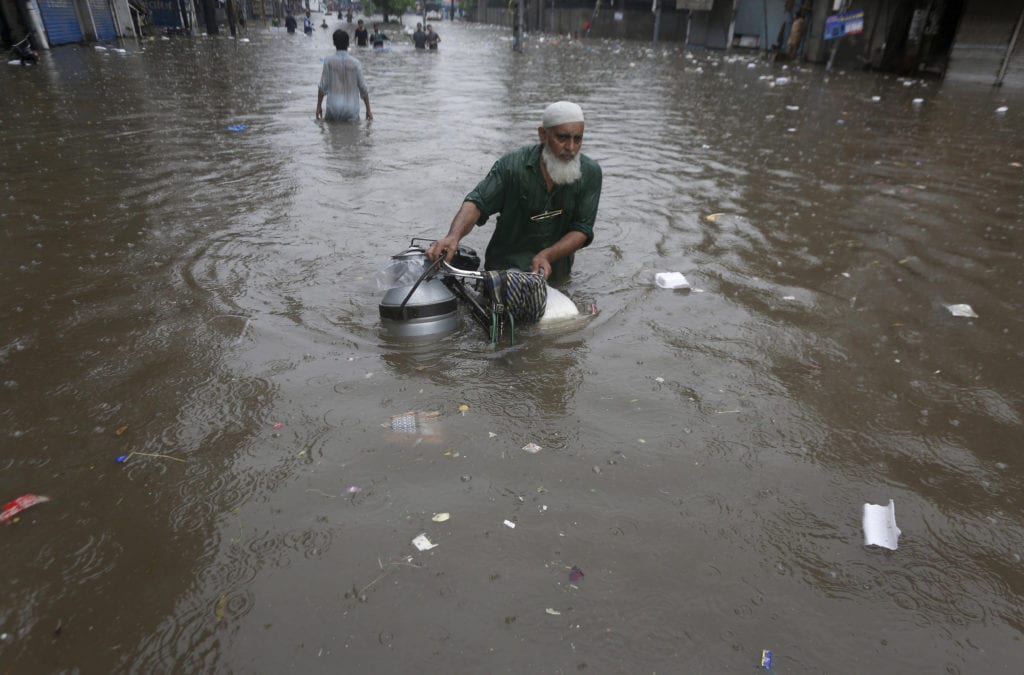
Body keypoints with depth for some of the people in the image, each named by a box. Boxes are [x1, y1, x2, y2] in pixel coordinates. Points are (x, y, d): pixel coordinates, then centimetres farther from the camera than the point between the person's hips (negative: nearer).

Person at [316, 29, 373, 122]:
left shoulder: (329, 61, -3)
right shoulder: (355, 63, -2)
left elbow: (323, 87, -2)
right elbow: (363, 89, 1)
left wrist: (319, 106, 9)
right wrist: (368, 110, 10)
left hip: (333, 109, 0)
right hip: (351, 110, 0)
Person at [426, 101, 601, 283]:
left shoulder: (590, 173, -10)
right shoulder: (513, 165, -14)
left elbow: (582, 229, -11)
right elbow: (477, 202, -17)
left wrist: (546, 256, -28)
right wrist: (453, 237, -38)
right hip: (507, 265, -1)